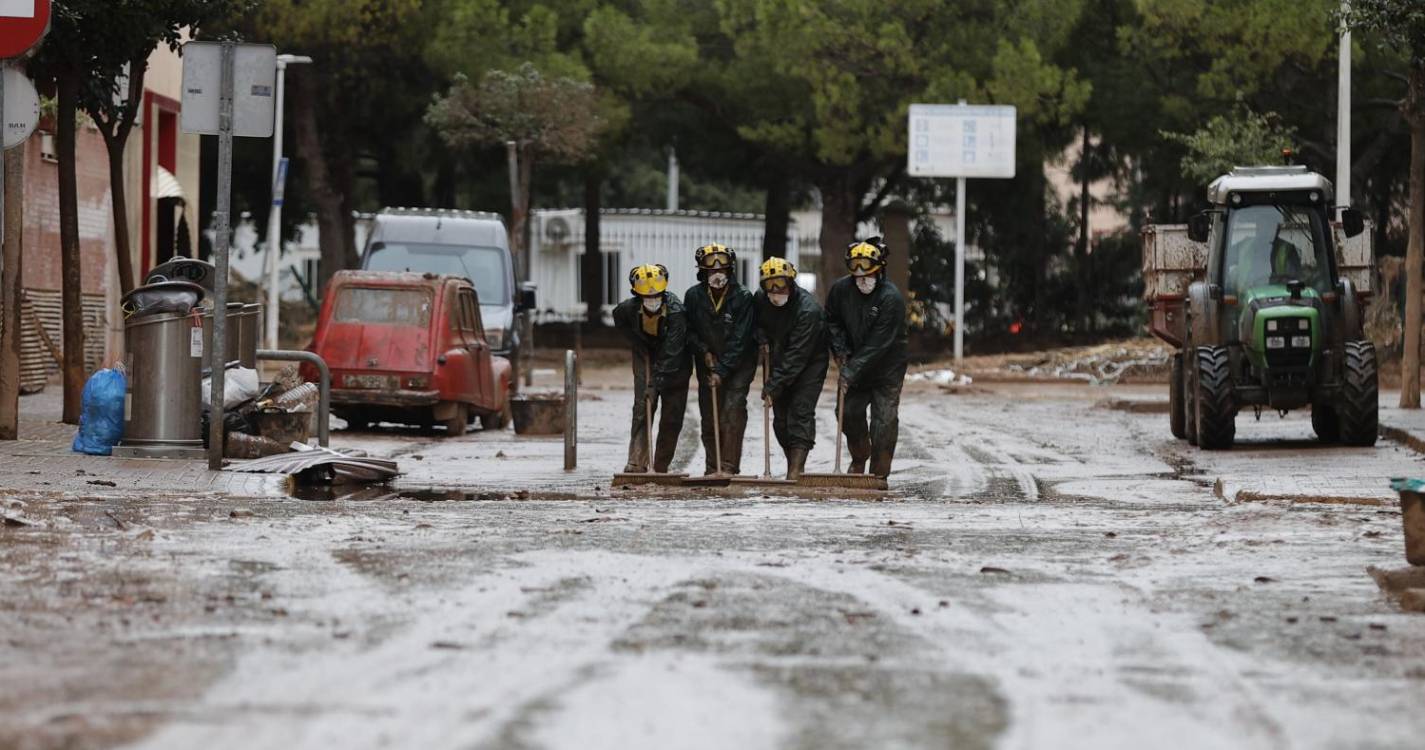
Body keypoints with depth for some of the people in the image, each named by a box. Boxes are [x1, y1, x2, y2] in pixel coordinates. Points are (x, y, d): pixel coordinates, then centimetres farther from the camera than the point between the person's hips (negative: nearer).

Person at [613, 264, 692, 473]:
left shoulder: (676, 312, -32)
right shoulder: (628, 309, -20)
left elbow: (671, 353, -36)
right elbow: (619, 318, 8)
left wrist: (657, 382, -41)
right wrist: (637, 343, 1)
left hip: (675, 368, -2)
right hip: (646, 361, 2)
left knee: (672, 418, 0)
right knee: (641, 411, -11)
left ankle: (661, 468, 9)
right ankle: (636, 463, -15)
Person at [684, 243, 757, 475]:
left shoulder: (743, 297, -16)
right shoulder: (694, 296, -6)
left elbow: (739, 340, -17)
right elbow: (689, 331, 6)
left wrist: (722, 370, -21)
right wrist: (704, 351, -11)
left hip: (738, 364, -3)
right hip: (707, 364, 3)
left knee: (732, 410, -17)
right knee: (709, 416, 2)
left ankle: (730, 466, -16)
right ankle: (713, 469, 12)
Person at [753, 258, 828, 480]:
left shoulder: (808, 309, -31)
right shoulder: (761, 299, -11)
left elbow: (797, 355, -31)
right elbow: (757, 323, 13)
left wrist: (772, 385, -32)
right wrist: (763, 339, -11)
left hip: (810, 363, -6)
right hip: (779, 360, 6)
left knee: (800, 411, -17)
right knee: (781, 416, 5)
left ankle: (795, 470, -23)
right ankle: (794, 466, 16)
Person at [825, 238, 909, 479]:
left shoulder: (892, 298, -26)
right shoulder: (840, 289, -9)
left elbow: (878, 344, -27)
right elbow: (832, 321, 11)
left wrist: (851, 371, -28)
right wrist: (840, 350, -3)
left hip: (888, 366, -5)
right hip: (855, 365, 5)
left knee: (884, 420, -8)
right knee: (849, 412, 8)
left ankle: (879, 475, 0)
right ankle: (859, 460, 34)